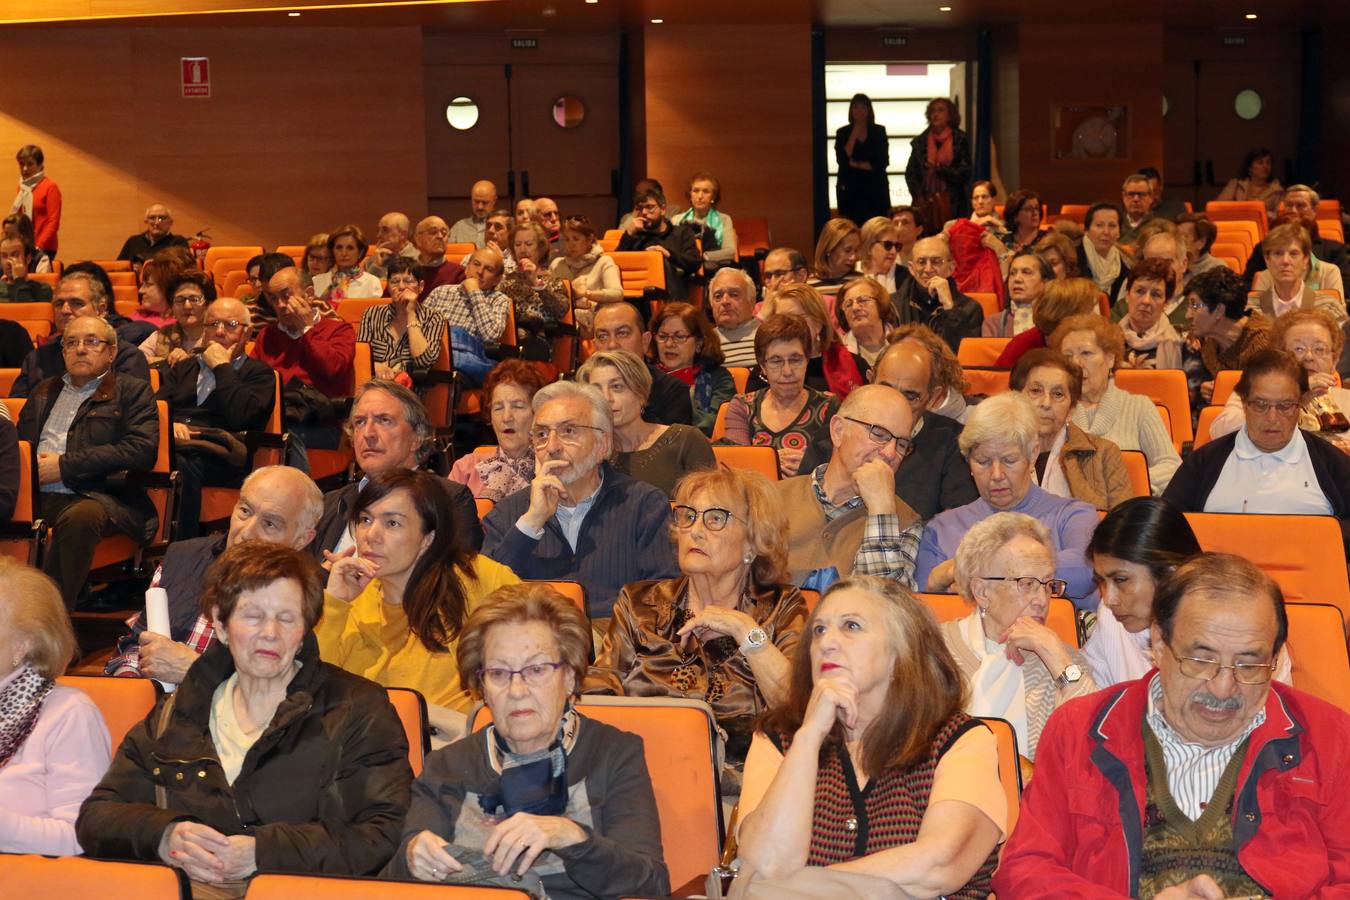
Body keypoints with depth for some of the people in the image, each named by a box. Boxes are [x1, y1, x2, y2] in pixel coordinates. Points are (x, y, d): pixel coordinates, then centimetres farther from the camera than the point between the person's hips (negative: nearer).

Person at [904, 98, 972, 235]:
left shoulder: (961, 140, 6)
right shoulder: (920, 141, 12)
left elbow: (965, 173, 1)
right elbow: (910, 173, 12)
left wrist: (941, 169, -13)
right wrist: (918, 196, -1)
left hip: (951, 204, -2)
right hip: (925, 202, 2)